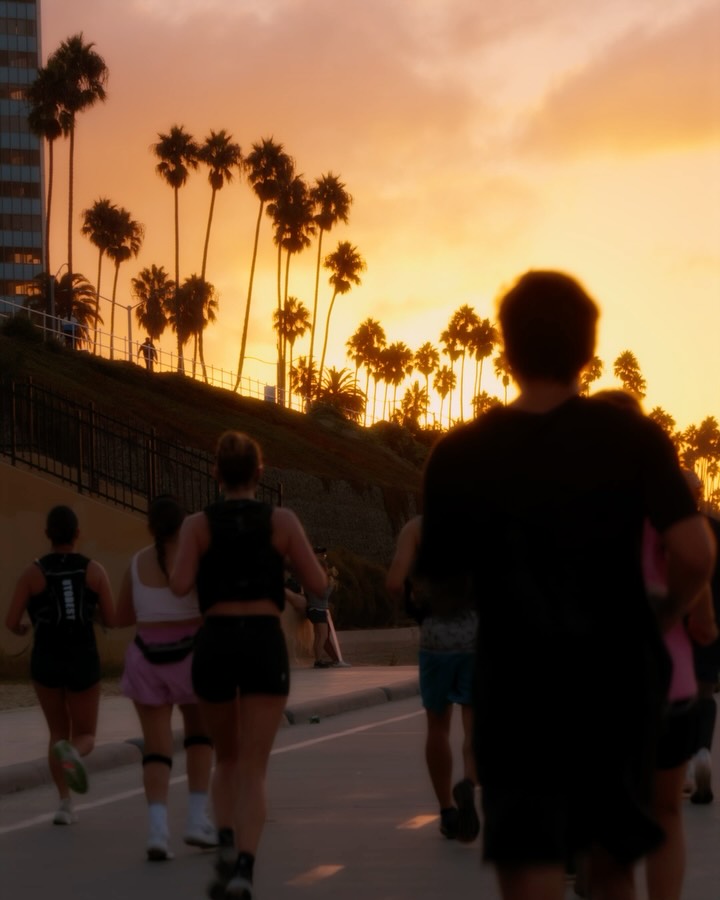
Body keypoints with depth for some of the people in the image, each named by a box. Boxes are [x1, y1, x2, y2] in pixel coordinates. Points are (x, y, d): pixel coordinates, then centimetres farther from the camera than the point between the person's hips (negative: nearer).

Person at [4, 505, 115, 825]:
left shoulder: (32, 571, -5)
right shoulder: (94, 570, -3)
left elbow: (11, 622, -6)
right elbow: (112, 619, -1)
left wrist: (20, 629, 20)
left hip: (45, 663, 1)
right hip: (83, 664, -1)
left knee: (59, 733, 21)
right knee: (84, 740, 11)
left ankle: (65, 804, 3)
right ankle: (69, 753, -29)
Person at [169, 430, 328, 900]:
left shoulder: (198, 524, 3)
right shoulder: (283, 519, 3)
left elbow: (180, 586, -10)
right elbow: (318, 584, 1)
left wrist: (182, 566, 13)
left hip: (215, 647, 1)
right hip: (265, 646, -1)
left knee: (227, 759, 23)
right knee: (254, 771, -2)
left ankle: (227, 843, 1)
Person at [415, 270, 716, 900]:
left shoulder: (459, 456, -3)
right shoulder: (634, 438, -4)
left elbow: (439, 578, 4)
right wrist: (668, 613, 5)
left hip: (519, 694, -1)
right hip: (618, 682, 1)